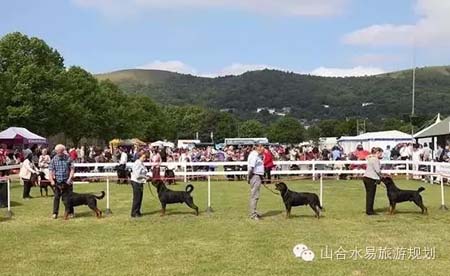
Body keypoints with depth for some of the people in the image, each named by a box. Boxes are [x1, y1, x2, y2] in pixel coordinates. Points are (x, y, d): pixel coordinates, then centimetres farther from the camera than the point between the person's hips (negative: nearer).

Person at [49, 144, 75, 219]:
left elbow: (72, 169, -3)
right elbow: (51, 170, -3)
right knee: (56, 197, 0)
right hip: (58, 181, 0)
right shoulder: (54, 159, -2)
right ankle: (55, 213, 6)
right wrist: (52, 180, -13)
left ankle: (70, 212, 16)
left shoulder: (68, 158, -3)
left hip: (67, 181, 0)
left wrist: (70, 178, -14)